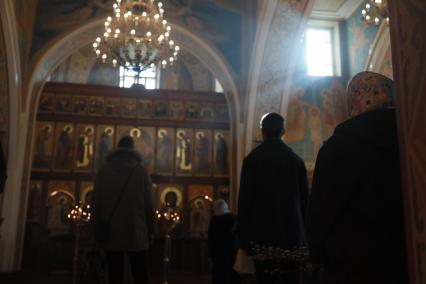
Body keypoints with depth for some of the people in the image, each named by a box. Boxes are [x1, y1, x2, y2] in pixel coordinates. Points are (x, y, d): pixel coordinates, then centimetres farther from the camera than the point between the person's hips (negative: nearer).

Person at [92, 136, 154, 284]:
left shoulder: (103, 172, 6)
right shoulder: (141, 172, 2)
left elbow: (96, 203, 7)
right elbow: (149, 204, 0)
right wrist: (150, 230, 6)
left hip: (111, 234, 1)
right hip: (136, 234, -1)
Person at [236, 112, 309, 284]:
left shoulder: (252, 159, -4)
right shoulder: (296, 160, 5)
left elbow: (244, 200, -5)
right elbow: (304, 199, 8)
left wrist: (242, 237, 1)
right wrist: (303, 233, 15)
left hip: (262, 234, -2)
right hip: (292, 234, 3)